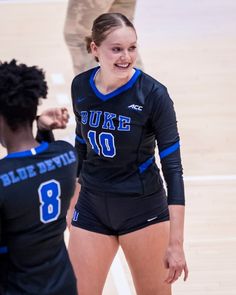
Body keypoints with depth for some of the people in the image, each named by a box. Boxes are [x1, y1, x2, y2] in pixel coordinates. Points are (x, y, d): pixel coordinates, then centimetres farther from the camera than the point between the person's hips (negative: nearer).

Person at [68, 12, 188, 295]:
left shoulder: (153, 94, -17)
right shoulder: (80, 86, -4)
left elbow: (172, 168, -16)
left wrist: (176, 243, -21)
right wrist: (73, 203, 17)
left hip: (143, 210, -3)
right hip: (91, 208, 3)